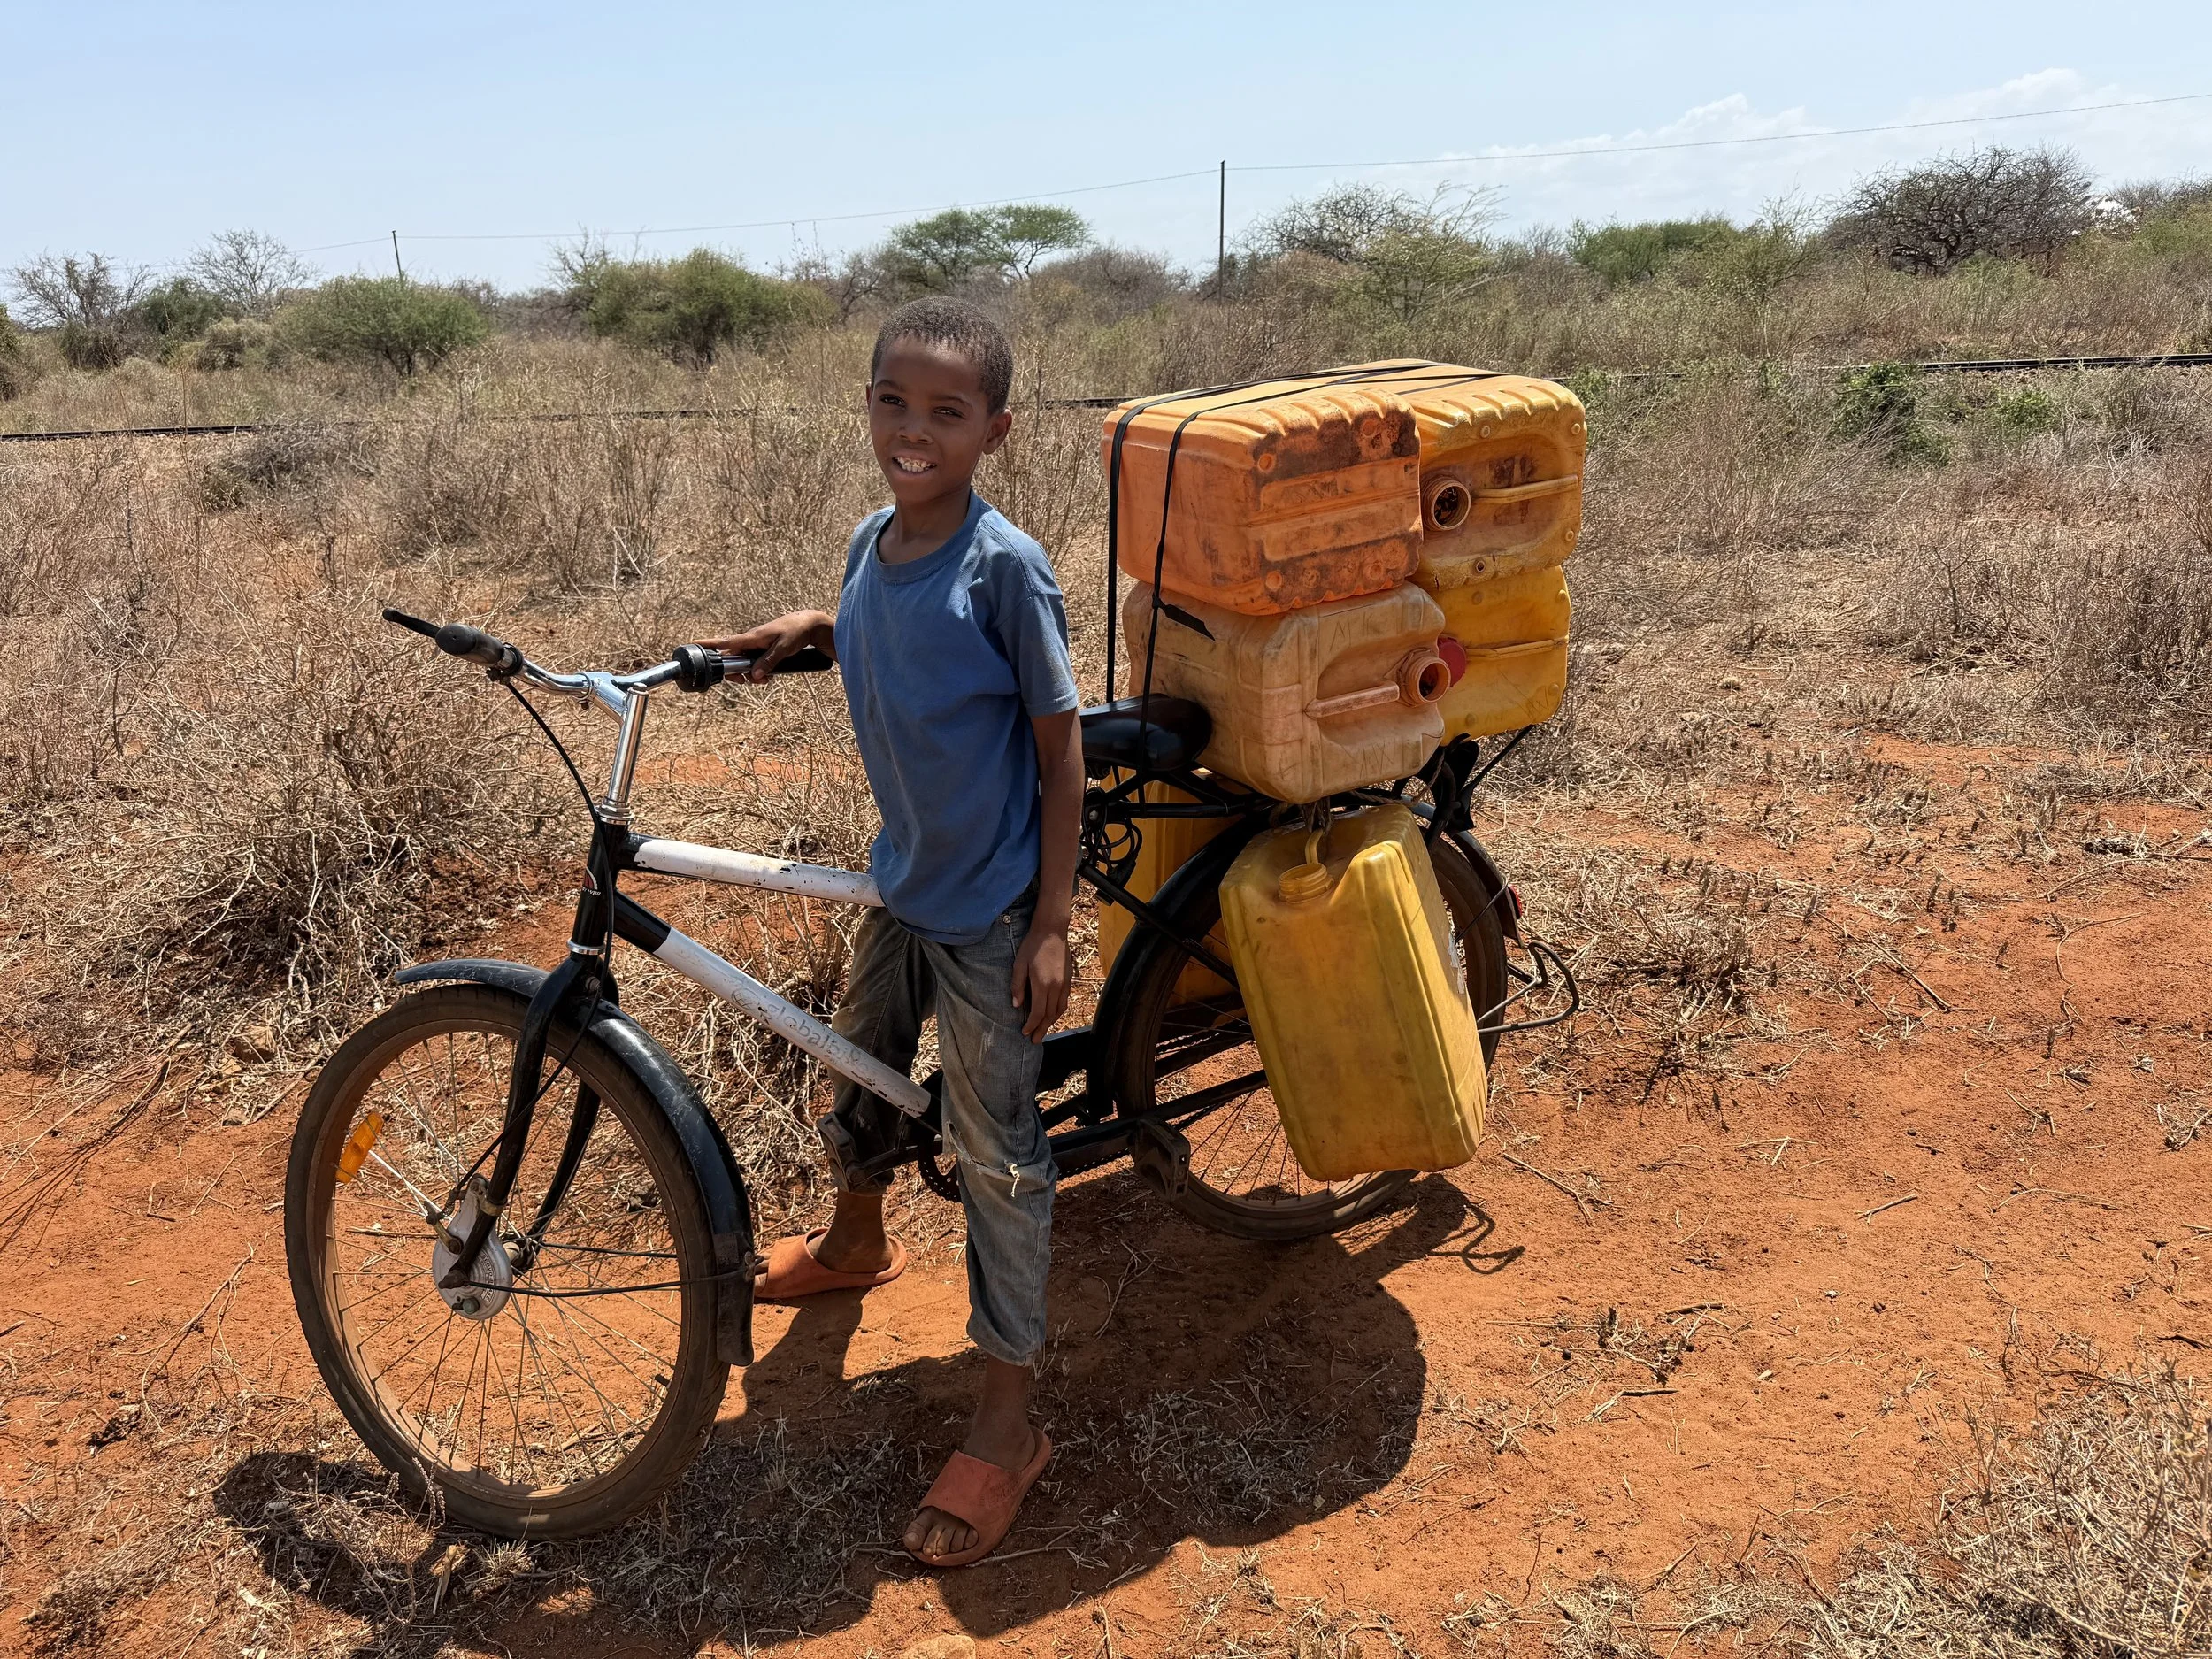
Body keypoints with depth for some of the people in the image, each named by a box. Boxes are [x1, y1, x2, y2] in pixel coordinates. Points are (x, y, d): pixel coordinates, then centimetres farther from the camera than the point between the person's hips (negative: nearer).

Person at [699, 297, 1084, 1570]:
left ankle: (1010, 1423, 17)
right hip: (902, 883, 7)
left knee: (999, 1151, 2)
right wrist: (807, 629, 1)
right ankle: (856, 1239, 58)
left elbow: (1061, 746, -16)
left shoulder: (1005, 566, -20)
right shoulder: (873, 543, 0)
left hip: (990, 909, -7)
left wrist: (1051, 925, -17)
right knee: (862, 1066, 26)